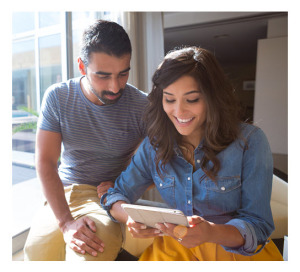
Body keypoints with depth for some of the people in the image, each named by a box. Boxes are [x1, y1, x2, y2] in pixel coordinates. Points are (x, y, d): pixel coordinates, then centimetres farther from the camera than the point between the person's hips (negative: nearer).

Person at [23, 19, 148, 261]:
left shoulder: (143, 106, -9)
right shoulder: (58, 97, -4)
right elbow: (45, 162, -7)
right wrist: (66, 222, -18)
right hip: (62, 193, 4)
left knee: (91, 251, -31)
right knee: (37, 249, -14)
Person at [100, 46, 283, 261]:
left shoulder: (250, 142, -9)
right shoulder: (154, 146, -1)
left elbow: (259, 224, -11)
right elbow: (117, 194, 1)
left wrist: (211, 232, -31)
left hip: (241, 249, -1)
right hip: (175, 247, 2)